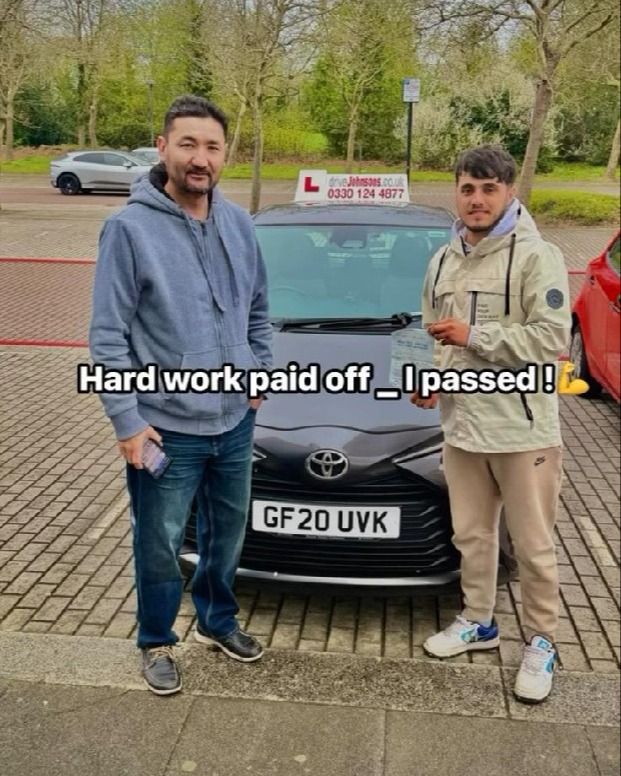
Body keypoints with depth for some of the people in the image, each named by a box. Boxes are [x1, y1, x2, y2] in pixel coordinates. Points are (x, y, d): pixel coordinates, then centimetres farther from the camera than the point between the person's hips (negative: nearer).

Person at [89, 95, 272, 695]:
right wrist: (127, 420, -15)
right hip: (166, 425, -5)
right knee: (160, 544, 11)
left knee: (228, 532, 20)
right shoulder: (130, 227, -14)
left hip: (235, 420, 5)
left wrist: (258, 372, 9)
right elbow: (107, 337, -13)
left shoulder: (238, 223, 3)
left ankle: (218, 621, 44)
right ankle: (156, 643, 35)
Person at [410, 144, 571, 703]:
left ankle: (541, 643, 23)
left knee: (533, 544, 6)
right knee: (471, 535, 18)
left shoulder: (537, 257, -10)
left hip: (523, 428, -6)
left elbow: (551, 339, -19)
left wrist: (472, 334, -19)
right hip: (461, 425, 6)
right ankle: (478, 622, 36)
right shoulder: (444, 261, 12)